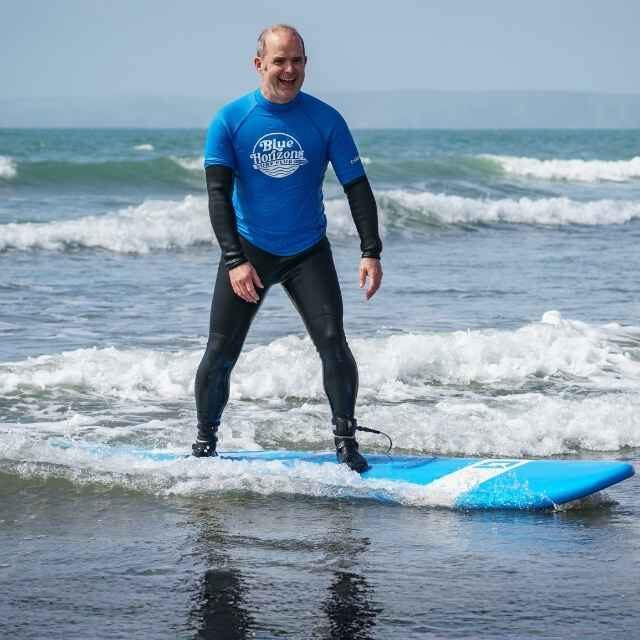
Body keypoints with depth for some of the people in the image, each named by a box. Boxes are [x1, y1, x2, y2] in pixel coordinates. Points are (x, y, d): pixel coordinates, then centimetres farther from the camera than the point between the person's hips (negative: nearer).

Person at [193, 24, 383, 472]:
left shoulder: (325, 120, -7)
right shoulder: (230, 120, -9)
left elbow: (357, 187, -4)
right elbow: (218, 193, -12)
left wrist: (371, 252, -13)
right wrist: (234, 260, -22)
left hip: (307, 251, 0)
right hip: (248, 249, 0)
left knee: (333, 343, -14)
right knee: (220, 353, -1)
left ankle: (346, 441, -2)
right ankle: (205, 443, 15)